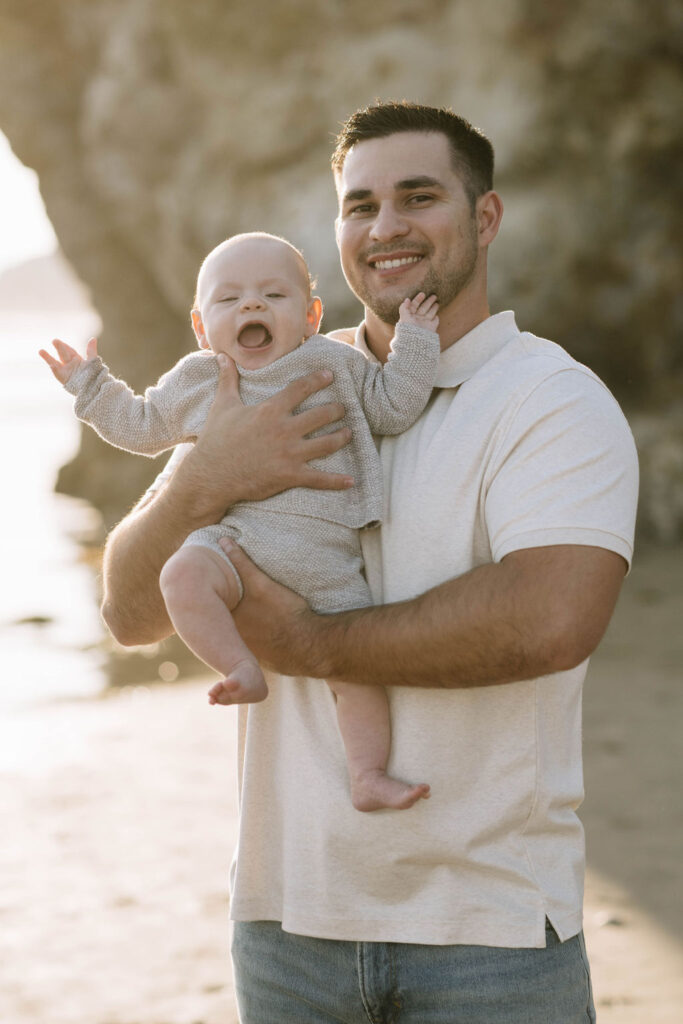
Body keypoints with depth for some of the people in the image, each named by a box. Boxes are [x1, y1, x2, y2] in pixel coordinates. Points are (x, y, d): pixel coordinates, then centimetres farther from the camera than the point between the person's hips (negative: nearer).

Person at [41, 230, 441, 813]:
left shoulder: (336, 366, 13)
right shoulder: (193, 382, 16)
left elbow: (392, 407, 17)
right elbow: (140, 427, 31)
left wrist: (414, 340, 10)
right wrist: (92, 385, 25)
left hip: (326, 554, 0)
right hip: (235, 537, 0)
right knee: (183, 575, -34)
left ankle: (367, 776, -1)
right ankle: (244, 671, -25)